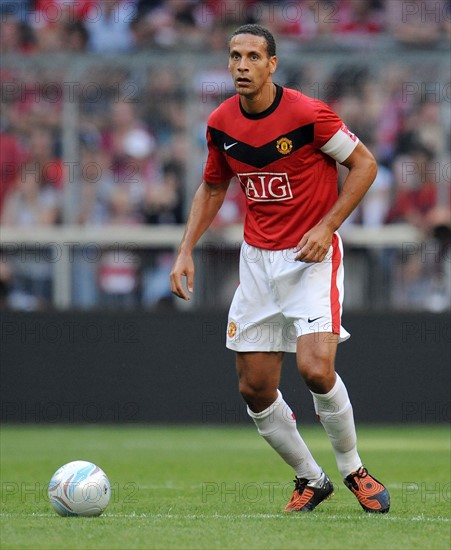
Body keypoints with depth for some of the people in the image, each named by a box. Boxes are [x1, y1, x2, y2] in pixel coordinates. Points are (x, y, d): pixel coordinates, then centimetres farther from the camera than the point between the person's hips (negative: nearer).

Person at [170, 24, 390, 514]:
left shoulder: (308, 114, -15)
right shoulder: (221, 124, 1)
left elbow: (364, 164, -6)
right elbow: (212, 188, 17)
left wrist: (326, 226, -14)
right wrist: (186, 251, 7)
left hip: (312, 256, -5)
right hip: (257, 258, 5)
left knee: (316, 369, -21)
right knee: (255, 389, 0)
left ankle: (352, 469, 2)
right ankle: (309, 479, 19)